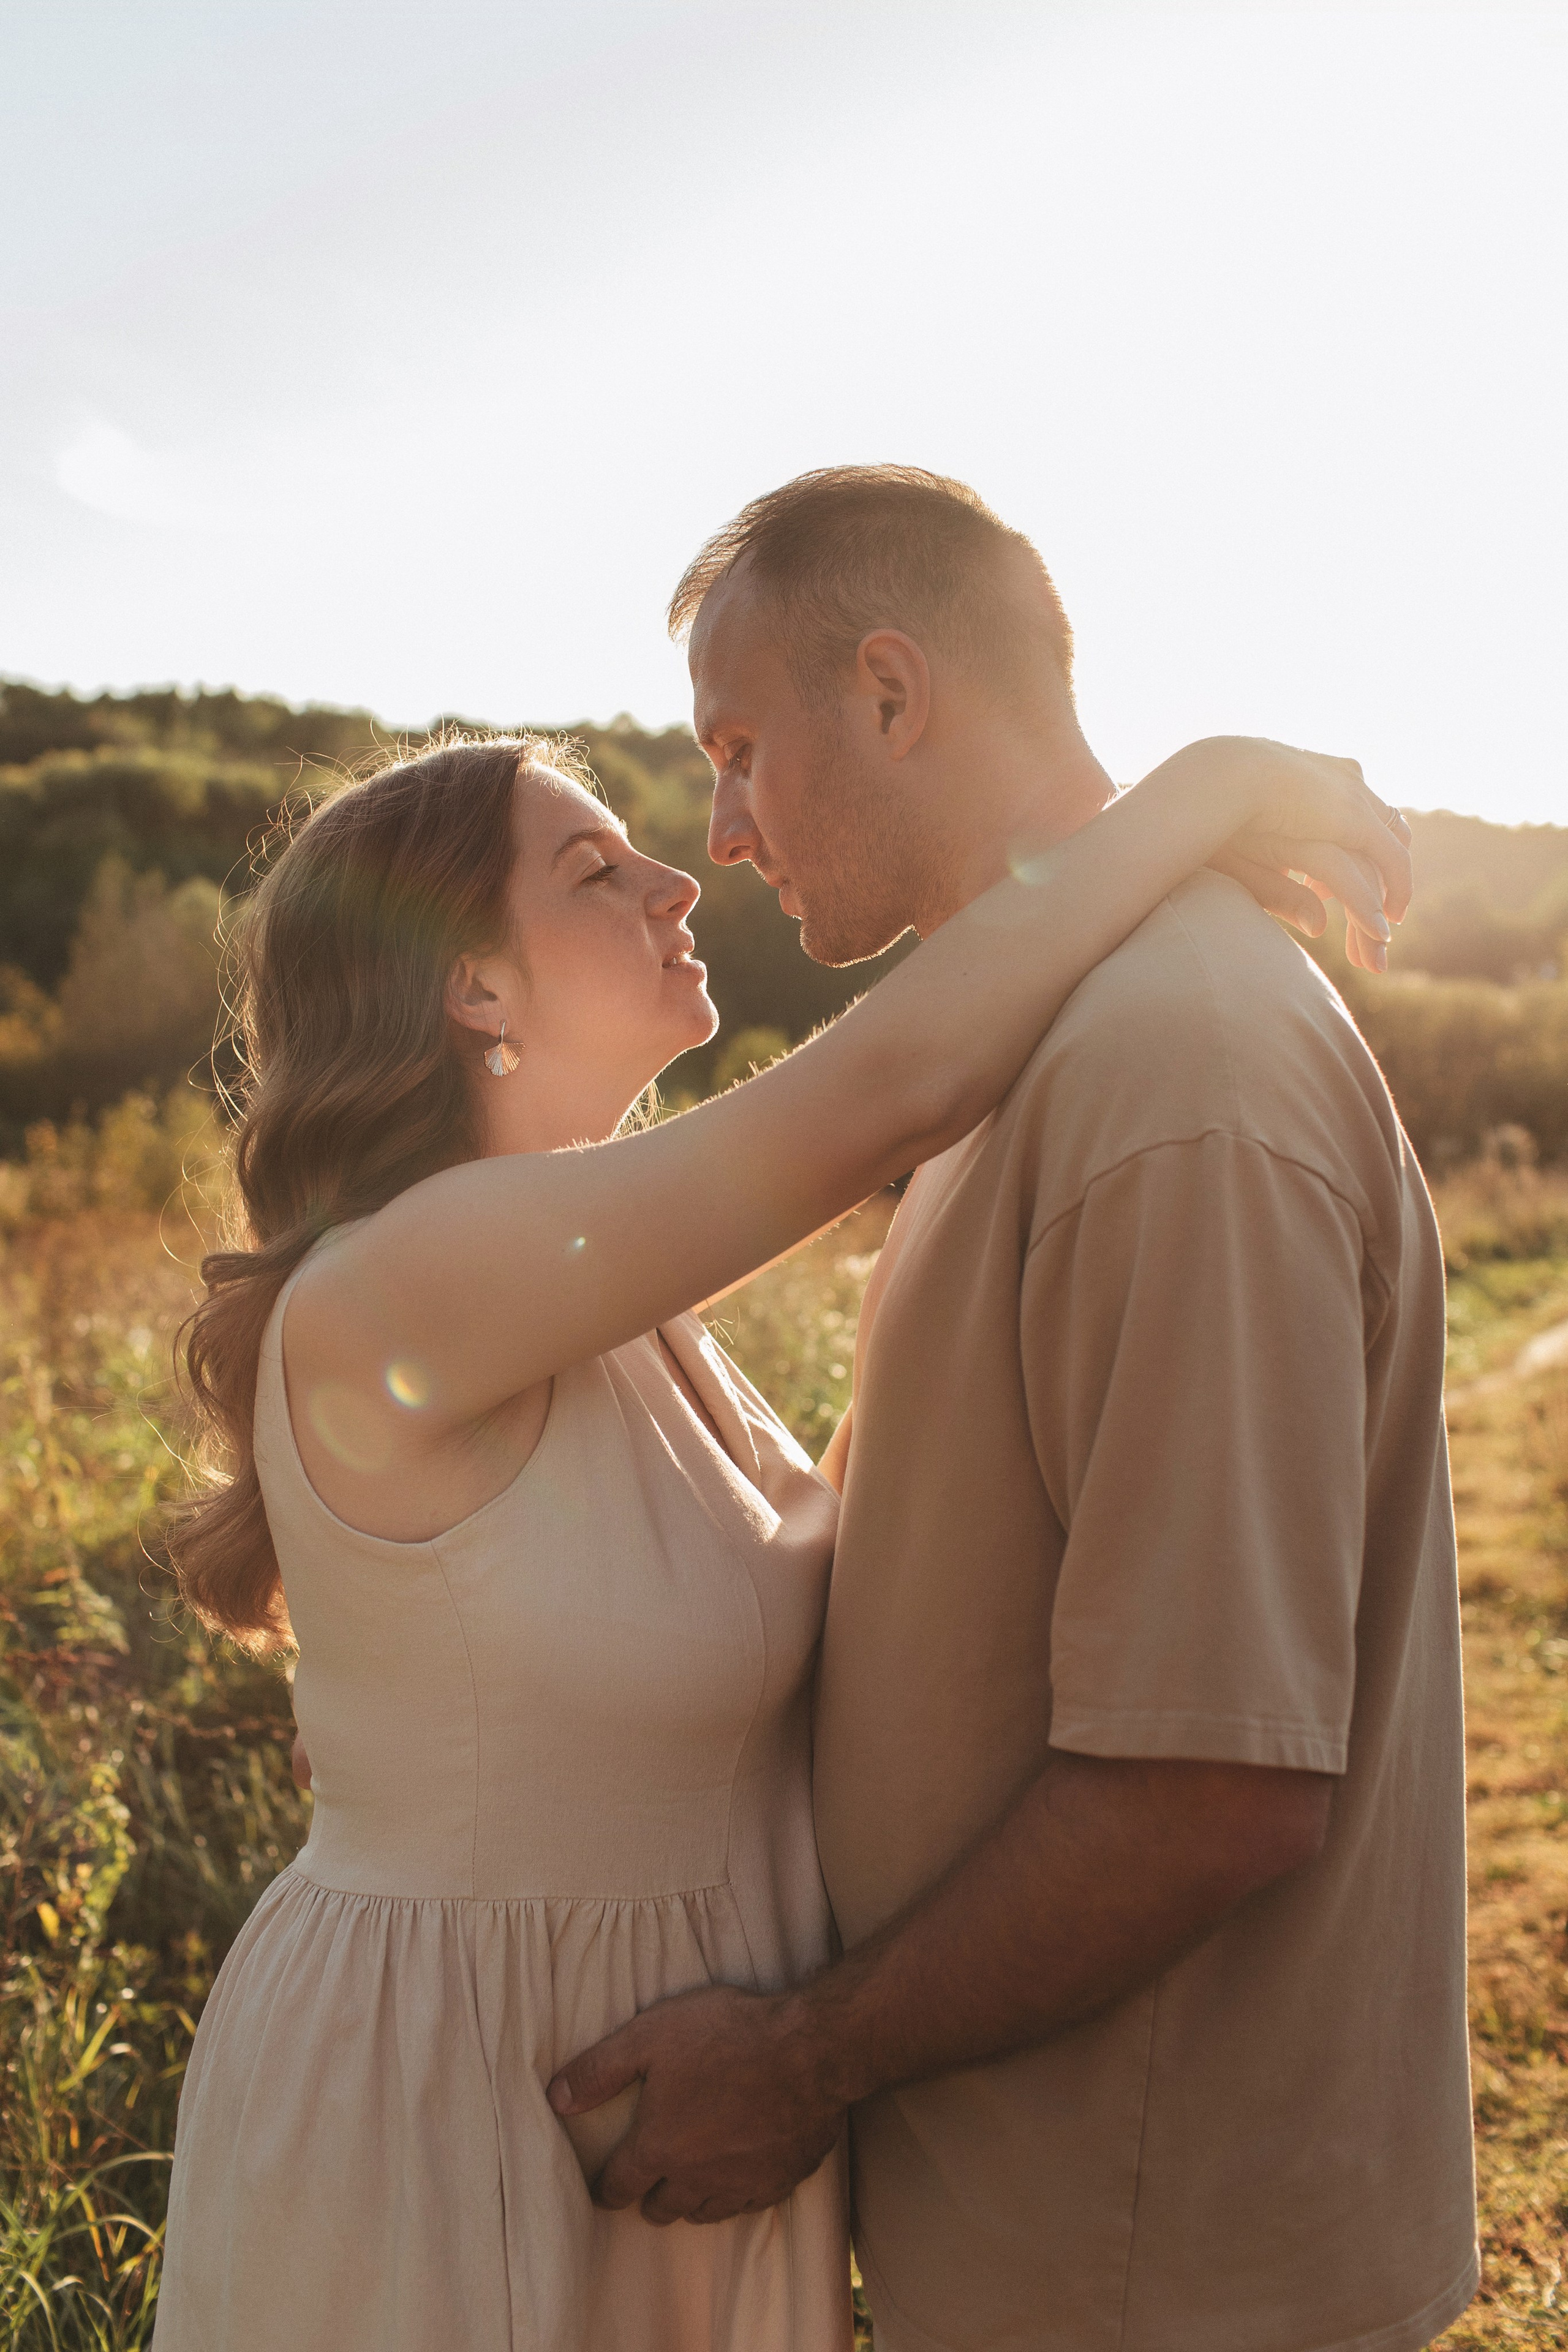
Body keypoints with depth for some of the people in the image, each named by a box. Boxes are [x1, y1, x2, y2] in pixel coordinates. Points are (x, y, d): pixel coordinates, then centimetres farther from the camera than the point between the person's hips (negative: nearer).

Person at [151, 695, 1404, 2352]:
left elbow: (829, 1557, 5)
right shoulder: (389, 1294, -26)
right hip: (445, 2121, -8)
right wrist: (1209, 785, -22)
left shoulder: (601, 1301, 2)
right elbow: (891, 1080, -32)